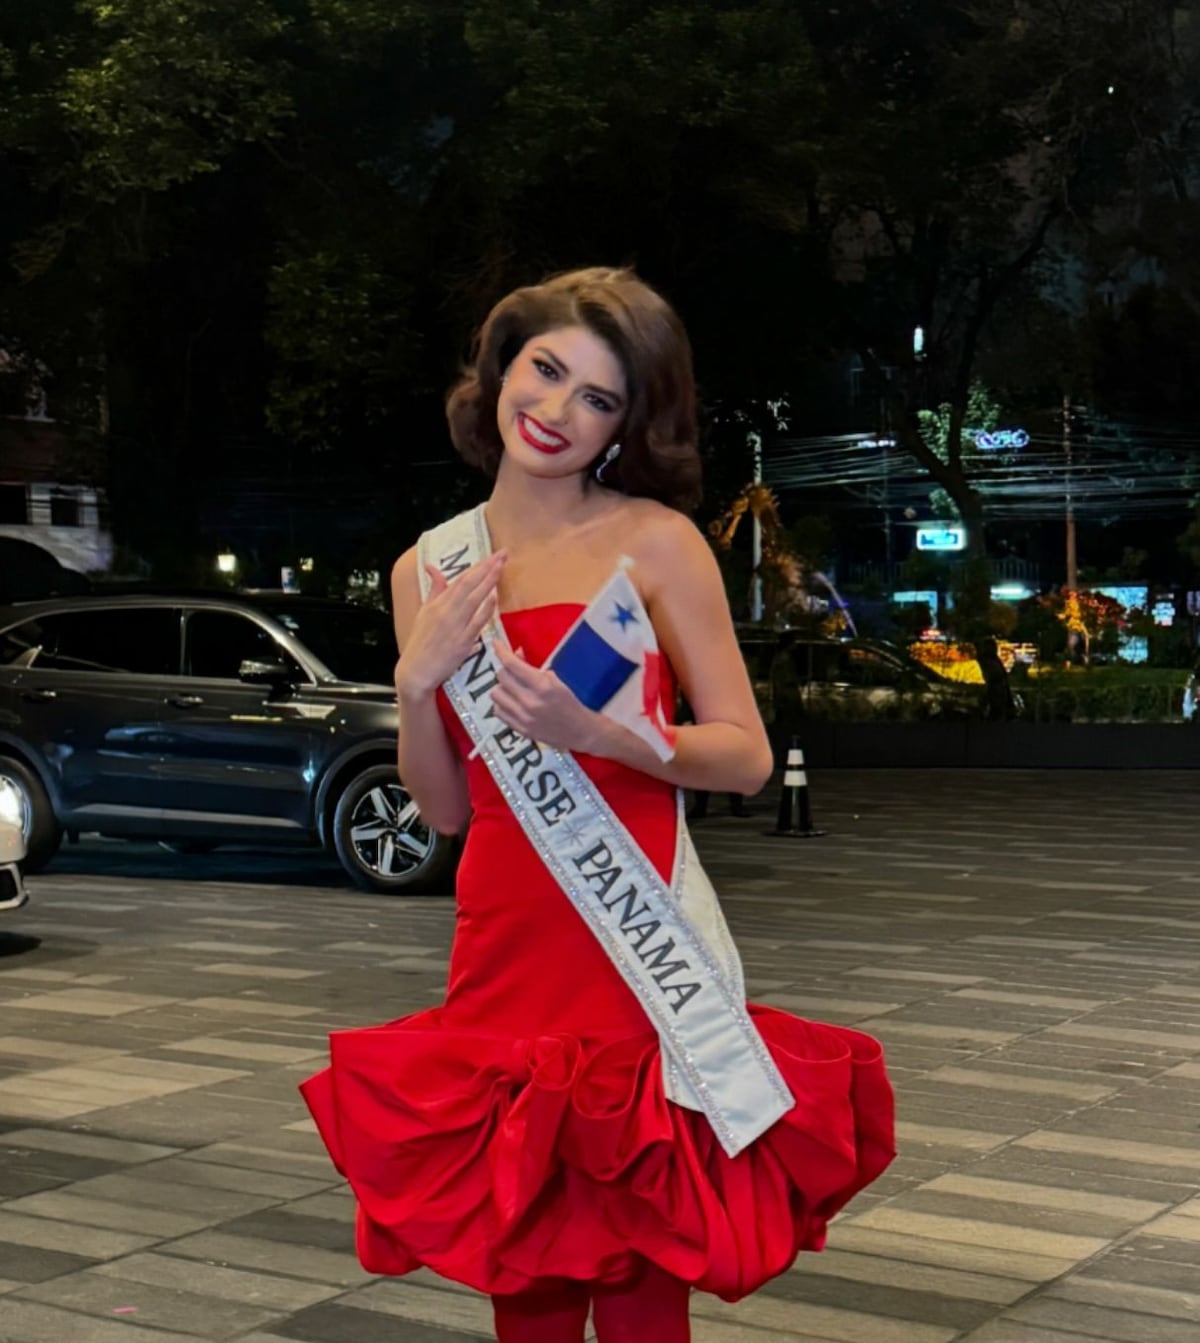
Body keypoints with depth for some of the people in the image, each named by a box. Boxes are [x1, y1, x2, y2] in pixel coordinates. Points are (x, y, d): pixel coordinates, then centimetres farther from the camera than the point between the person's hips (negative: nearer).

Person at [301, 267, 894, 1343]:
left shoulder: (654, 541, -3)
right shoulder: (429, 569, 9)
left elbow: (747, 758, -6)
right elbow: (444, 809, 11)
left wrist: (593, 732, -20)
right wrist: (416, 683, -6)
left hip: (636, 950, -4)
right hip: (502, 951, 4)